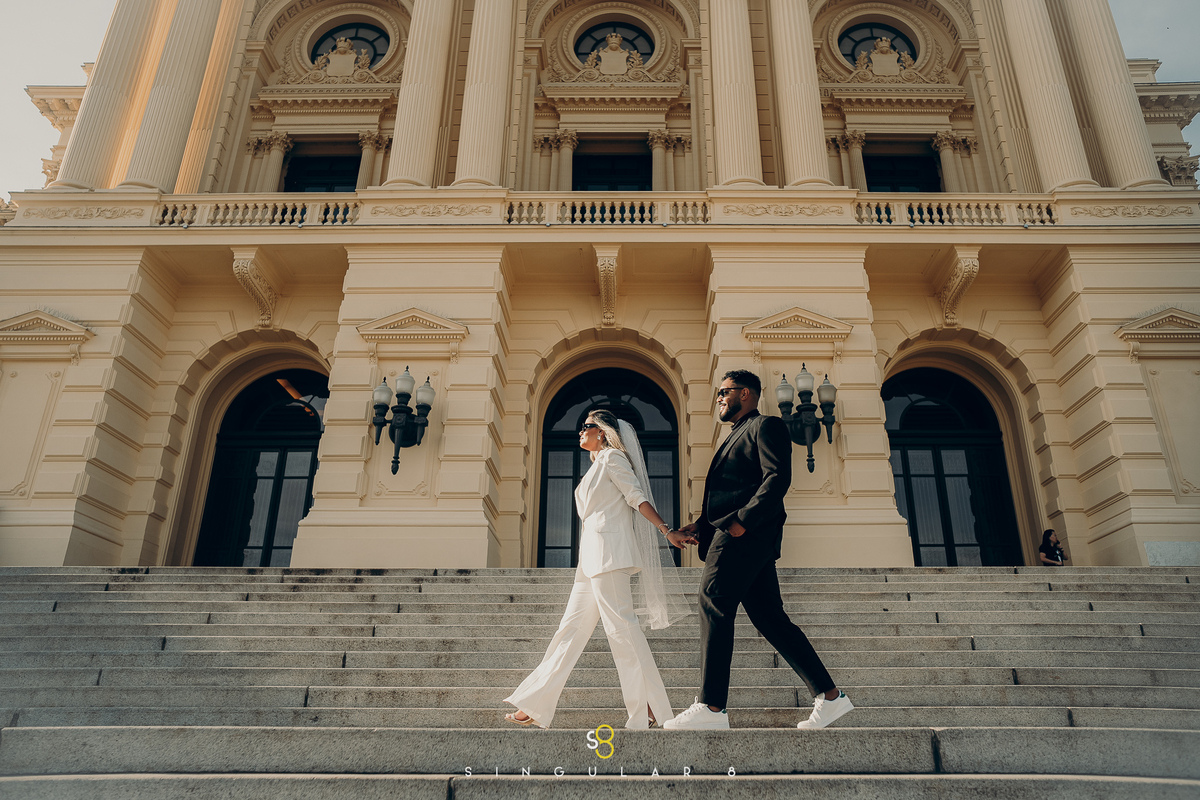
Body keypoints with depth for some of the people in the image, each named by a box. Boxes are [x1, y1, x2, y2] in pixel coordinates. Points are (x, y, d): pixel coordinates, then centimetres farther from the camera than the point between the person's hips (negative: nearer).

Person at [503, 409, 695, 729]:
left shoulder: (613, 457, -1)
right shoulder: (598, 464, 25)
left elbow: (638, 497, -9)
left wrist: (668, 531, -18)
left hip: (608, 550, -9)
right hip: (592, 556, 9)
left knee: (620, 624, -11)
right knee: (572, 628, 8)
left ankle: (650, 707, -7)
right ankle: (535, 707, 11)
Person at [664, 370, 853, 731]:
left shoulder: (766, 426, 0)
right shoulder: (736, 436, 29)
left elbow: (778, 478, -15)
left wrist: (742, 521, -23)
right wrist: (699, 525, 11)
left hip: (747, 535, -10)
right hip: (742, 538, 10)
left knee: (714, 603, -14)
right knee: (769, 617, 7)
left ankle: (711, 707, -14)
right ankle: (829, 696, 12)